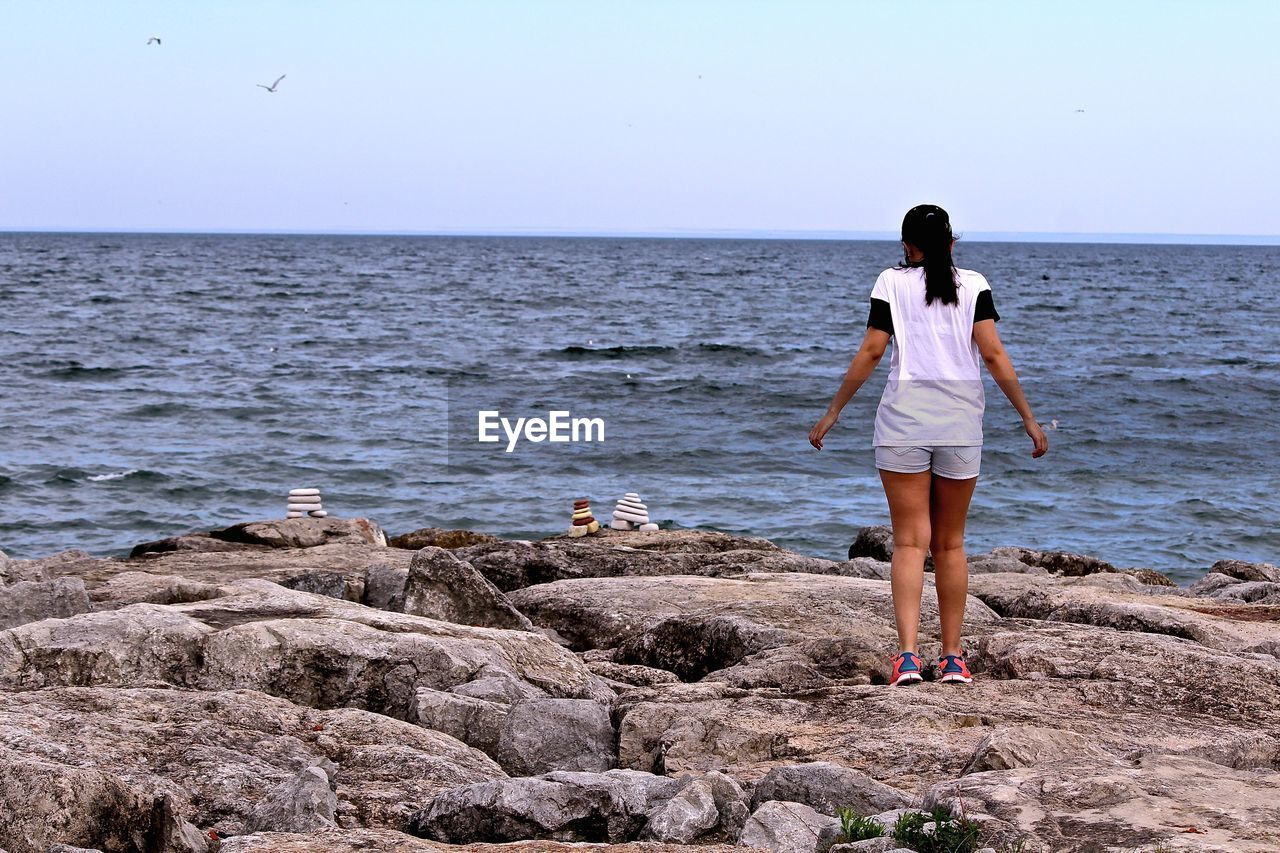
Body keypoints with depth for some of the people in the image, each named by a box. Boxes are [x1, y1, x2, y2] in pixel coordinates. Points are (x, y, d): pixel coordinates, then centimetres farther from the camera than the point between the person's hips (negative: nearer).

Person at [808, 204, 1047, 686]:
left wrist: (833, 412, 5)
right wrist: (1029, 418, 0)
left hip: (904, 416, -2)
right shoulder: (974, 285, 5)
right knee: (950, 543, 13)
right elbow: (993, 355, -4)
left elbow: (871, 353, -3)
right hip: (961, 420, 2)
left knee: (910, 542, -2)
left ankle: (907, 656, -17)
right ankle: (953, 658, 13)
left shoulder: (891, 282, 2)